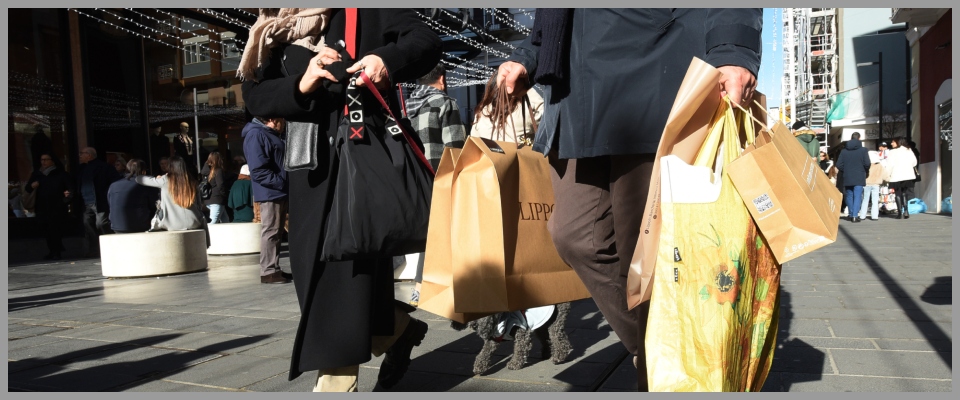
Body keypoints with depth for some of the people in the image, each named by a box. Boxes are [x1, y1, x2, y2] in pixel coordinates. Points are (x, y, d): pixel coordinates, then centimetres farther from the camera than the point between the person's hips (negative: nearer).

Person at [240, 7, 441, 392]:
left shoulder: (367, 10, 6)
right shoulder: (277, 27, 15)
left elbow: (426, 40, 0)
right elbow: (254, 95, 8)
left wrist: (388, 59, -21)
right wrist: (300, 86, -12)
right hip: (310, 165, 5)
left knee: (348, 268, -7)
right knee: (316, 268, 7)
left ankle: (335, 384, 4)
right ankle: (399, 330, 27)